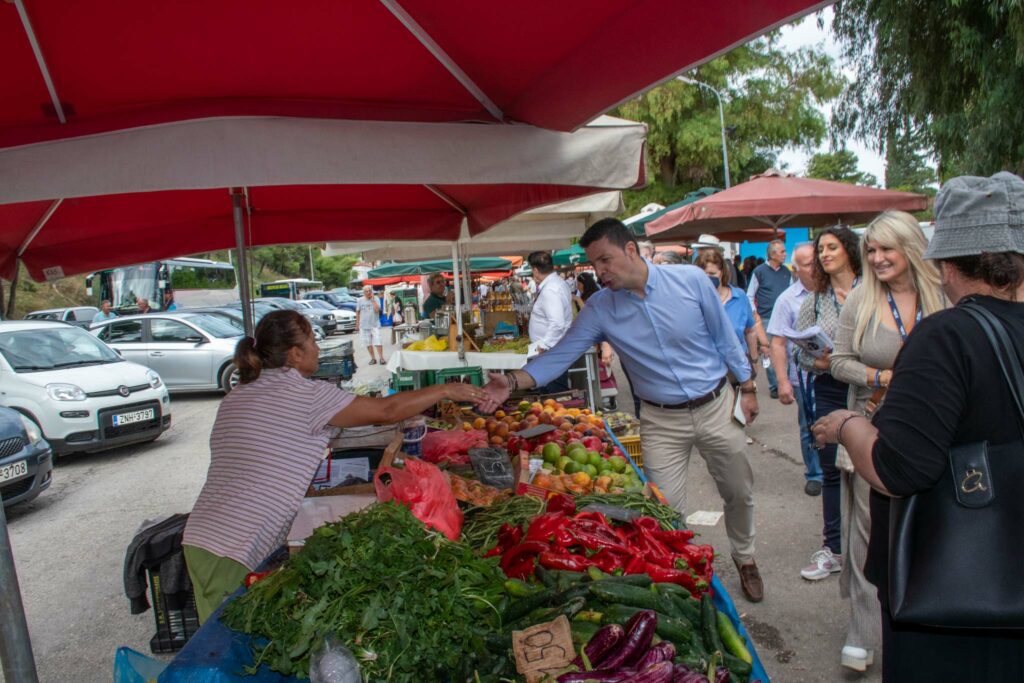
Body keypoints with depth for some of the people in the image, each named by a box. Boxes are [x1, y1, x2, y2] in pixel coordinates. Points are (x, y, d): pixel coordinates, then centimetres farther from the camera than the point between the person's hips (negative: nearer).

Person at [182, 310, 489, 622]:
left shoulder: (235, 397, 13)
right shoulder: (304, 394, -11)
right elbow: (387, 411, -9)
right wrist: (446, 391, 1)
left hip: (199, 538, 8)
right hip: (237, 553, -8)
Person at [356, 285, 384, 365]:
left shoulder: (376, 299, -3)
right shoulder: (360, 301, 5)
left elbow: (377, 309, -18)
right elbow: (358, 312, 12)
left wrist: (372, 299, -15)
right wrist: (357, 323, 11)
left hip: (375, 324, -3)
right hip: (364, 325, 3)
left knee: (377, 342, -7)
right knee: (368, 343, 7)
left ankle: (381, 358, -1)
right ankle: (373, 358, 17)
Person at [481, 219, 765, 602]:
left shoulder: (691, 280, -12)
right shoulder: (599, 308, -11)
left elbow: (725, 337, -2)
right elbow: (561, 354, -15)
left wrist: (747, 387, 3)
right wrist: (514, 381, -30)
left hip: (716, 406, 1)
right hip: (661, 420, 0)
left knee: (739, 493, 16)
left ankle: (745, 559, 45)